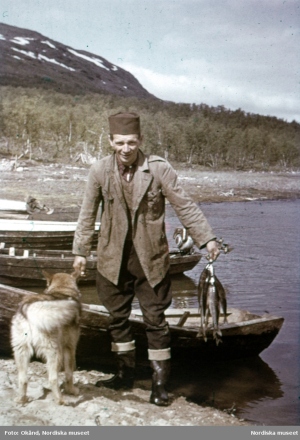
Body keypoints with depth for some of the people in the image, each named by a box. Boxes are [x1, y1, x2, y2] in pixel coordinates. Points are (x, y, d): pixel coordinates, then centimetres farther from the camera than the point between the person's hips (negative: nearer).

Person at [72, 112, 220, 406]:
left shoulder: (159, 169, -10)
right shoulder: (100, 171, -4)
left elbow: (185, 206, -5)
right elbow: (87, 214, 5)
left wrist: (206, 238, -9)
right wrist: (80, 251, 7)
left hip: (150, 260, -2)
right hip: (113, 260, 3)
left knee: (155, 320, 1)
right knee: (118, 318, 14)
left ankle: (159, 382, 13)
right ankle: (125, 373, 31)